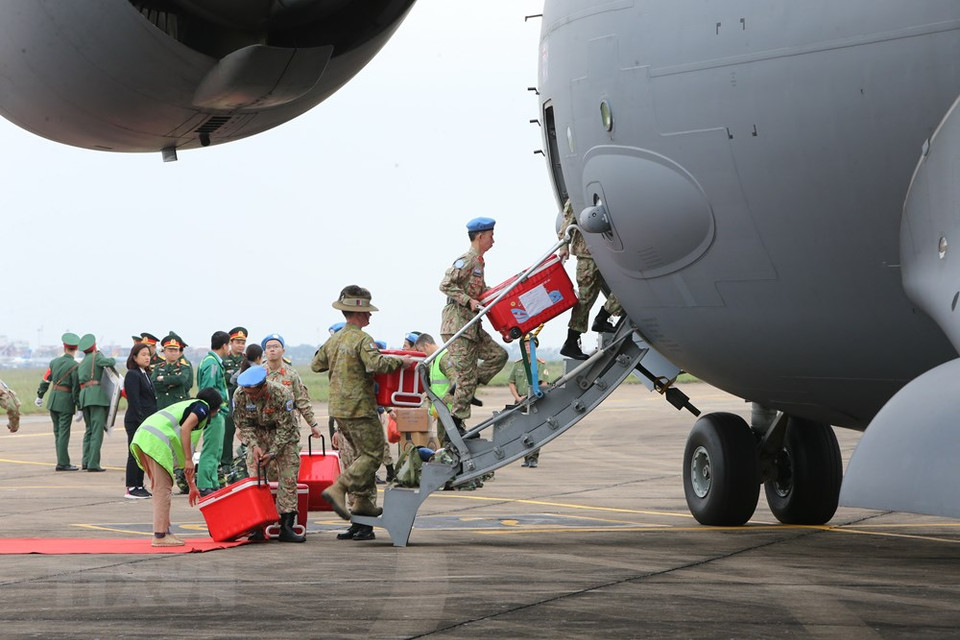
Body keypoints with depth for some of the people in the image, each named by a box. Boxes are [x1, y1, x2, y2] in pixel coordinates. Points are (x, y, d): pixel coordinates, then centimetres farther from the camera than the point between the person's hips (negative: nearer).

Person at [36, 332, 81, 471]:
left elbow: (46, 379, 12)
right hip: (66, 401, -6)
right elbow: (76, 388, -13)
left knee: (58, 432, 13)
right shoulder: (75, 366, -12)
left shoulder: (54, 362, 5)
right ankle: (63, 463, -6)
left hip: (53, 401, 6)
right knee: (64, 433, -4)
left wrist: (40, 396, 24)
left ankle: (62, 461, 17)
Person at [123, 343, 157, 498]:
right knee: (135, 454, -4)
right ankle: (131, 489, 0)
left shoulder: (146, 374, 16)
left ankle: (139, 486, 17)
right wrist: (141, 420, -19)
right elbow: (134, 401, -16)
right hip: (135, 421, -8)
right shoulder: (132, 375, -11)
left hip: (147, 420, 8)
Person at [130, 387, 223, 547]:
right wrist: (189, 460, -10)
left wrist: (192, 486, 40)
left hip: (141, 438, 9)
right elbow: (185, 429, -10)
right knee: (162, 488, -7)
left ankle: (164, 531, 20)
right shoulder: (203, 407, 10)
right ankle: (160, 535, -8)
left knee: (159, 488, 16)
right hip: (156, 441, -9)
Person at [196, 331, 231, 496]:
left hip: (217, 413, 11)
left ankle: (213, 483, 23)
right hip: (214, 413, -11)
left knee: (217, 450, 16)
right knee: (211, 450, -8)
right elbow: (208, 390, -21)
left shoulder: (213, 361, 16)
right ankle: (204, 487, -7)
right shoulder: (212, 363, -16)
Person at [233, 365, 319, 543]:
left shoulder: (282, 395, -30)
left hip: (284, 436, -2)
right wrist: (254, 446, -23)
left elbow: (285, 428, -22)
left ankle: (286, 526, -6)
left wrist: (272, 453, -27)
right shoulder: (240, 395, -21)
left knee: (288, 478, -8)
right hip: (258, 435, 2)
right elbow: (244, 424, -9)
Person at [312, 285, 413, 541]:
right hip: (359, 408, -9)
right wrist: (400, 361, -14)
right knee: (372, 454, -4)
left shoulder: (334, 340, 12)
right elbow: (376, 364, -28)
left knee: (363, 454, 16)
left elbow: (316, 365, 22)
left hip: (338, 407, 9)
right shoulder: (361, 339, -14)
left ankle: (364, 503, 15)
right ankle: (338, 489, -14)